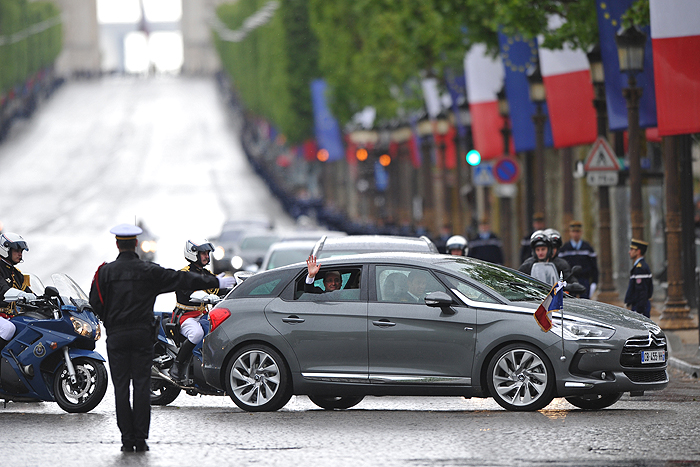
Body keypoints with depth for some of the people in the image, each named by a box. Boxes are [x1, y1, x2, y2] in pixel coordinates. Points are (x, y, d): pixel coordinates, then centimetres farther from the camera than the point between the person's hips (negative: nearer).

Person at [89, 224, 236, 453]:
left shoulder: (106, 271, -2)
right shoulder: (148, 271, -1)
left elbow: (95, 302, 1)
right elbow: (182, 279, 2)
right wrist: (215, 282, 10)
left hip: (116, 335, 0)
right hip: (142, 333, 0)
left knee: (121, 387, 2)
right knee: (141, 385, 3)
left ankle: (127, 438, -1)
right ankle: (140, 439, 1)